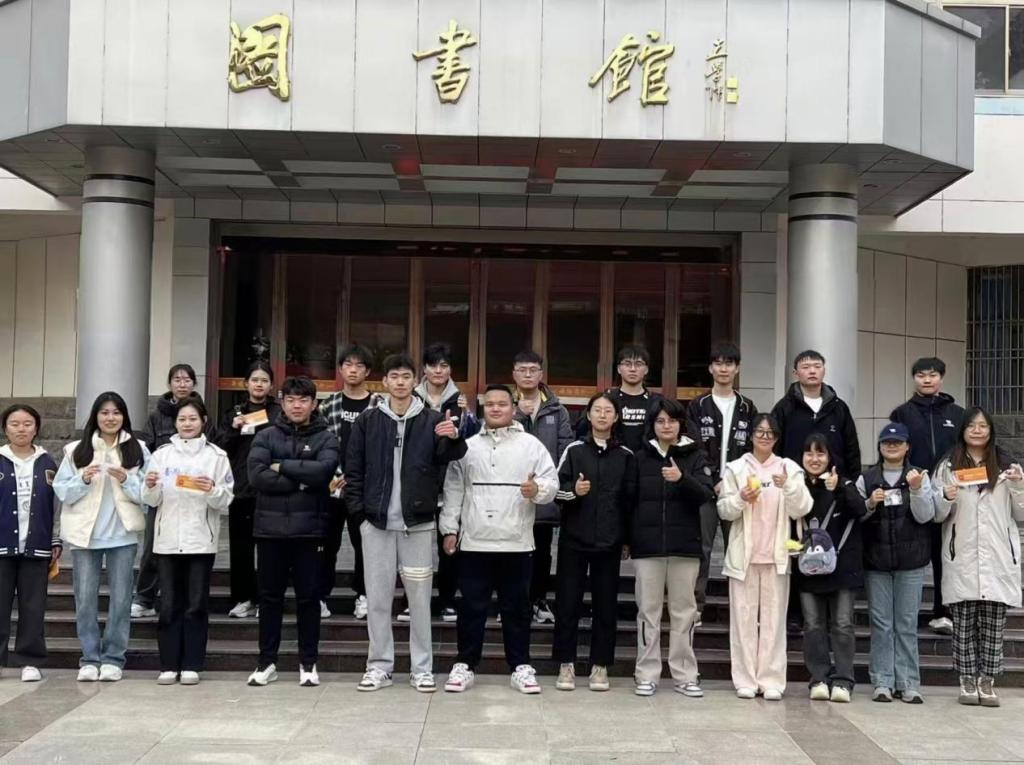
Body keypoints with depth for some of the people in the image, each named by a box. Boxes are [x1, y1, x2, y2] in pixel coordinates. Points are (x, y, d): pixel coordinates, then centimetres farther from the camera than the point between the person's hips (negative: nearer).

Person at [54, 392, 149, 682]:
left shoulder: (138, 450, 4)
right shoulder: (76, 450, 5)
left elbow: (147, 493, 1)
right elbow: (61, 491, 3)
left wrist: (126, 480, -15)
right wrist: (83, 479, -14)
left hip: (122, 534, 0)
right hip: (85, 534, 1)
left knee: (120, 598, 2)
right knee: (85, 599, 3)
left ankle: (113, 658, 11)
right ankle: (90, 658, 12)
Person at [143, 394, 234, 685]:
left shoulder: (216, 456, 1)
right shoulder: (162, 454, 7)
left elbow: (226, 500, -2)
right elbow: (152, 500, 5)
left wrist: (212, 490, -21)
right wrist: (151, 486, -15)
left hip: (201, 540, -1)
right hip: (167, 540, 2)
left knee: (196, 604, 3)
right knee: (170, 604, 5)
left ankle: (191, 665, 9)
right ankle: (169, 665, 12)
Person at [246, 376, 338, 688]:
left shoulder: (325, 439, 3)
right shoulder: (265, 437, 6)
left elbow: (323, 471, -16)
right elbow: (257, 476, -10)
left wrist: (282, 467, -10)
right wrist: (301, 481, -12)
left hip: (309, 529, -1)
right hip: (270, 528, 1)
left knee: (308, 597, 6)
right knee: (269, 596, 9)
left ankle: (308, 663, 16)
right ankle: (267, 662, 19)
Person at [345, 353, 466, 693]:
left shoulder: (432, 421, 2)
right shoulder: (368, 422, 6)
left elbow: (449, 457, -12)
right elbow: (353, 471, 5)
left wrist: (453, 439, -34)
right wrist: (359, 511, -4)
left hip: (418, 523, -1)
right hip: (376, 522, 1)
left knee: (420, 598, 5)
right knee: (377, 597, 6)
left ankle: (422, 668, 13)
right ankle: (379, 665, 15)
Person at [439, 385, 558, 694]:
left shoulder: (531, 445, 3)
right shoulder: (468, 446, 8)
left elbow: (552, 481, -1)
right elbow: (454, 489, 9)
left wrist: (538, 489, -23)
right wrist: (450, 527, 4)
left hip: (516, 542, -1)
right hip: (474, 541, 1)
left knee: (516, 608, 8)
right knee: (472, 607, 7)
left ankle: (521, 666, 16)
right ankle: (464, 665, 16)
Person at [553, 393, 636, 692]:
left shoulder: (626, 456, 6)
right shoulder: (574, 450, 3)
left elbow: (631, 498, 9)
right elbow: (557, 489, 0)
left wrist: (627, 535, 6)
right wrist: (573, 491, -20)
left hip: (609, 540, 1)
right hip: (574, 538, -1)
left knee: (606, 603, 5)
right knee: (567, 601, 2)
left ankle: (600, 665, 14)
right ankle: (566, 664, 11)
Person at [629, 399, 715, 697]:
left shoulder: (696, 457, 4)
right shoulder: (641, 458, 6)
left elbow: (706, 494, -9)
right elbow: (629, 500, 8)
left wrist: (682, 478, -26)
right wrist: (627, 538, 4)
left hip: (685, 545, 0)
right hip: (647, 545, 1)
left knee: (684, 610, 5)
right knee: (648, 609, 4)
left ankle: (685, 675, 12)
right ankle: (647, 674, 9)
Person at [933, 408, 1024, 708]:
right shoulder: (948, 467, 8)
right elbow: (937, 514, 6)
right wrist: (945, 498, -14)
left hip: (998, 560, 1)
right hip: (962, 559, -1)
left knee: (993, 626, 2)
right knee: (964, 624, 2)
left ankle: (987, 682, 8)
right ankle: (968, 683, 9)